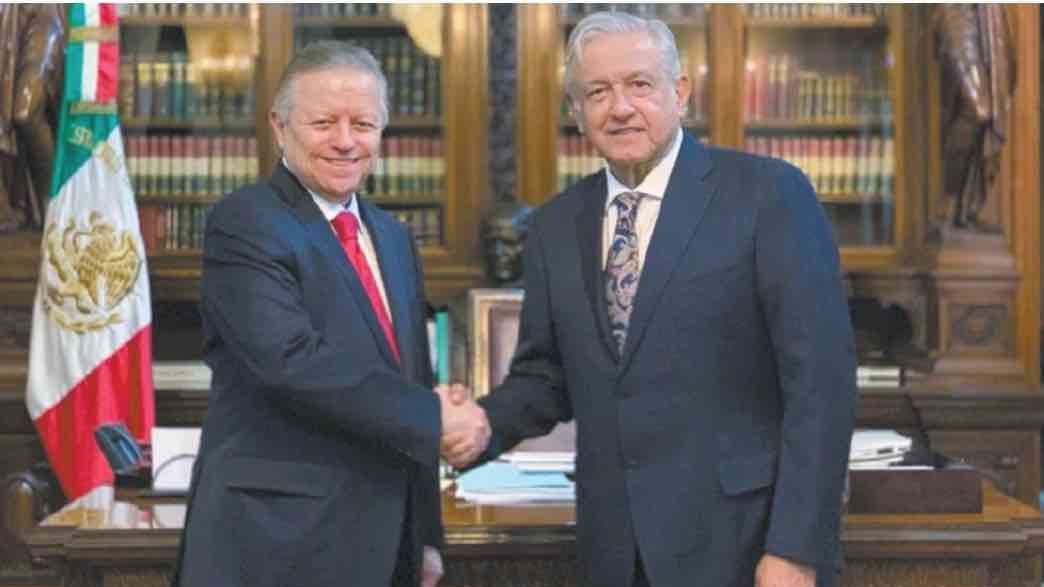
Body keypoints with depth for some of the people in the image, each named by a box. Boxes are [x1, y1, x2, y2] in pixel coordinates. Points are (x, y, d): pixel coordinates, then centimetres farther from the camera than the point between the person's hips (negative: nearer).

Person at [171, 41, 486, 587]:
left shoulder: (392, 236, 14)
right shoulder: (244, 223, -10)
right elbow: (292, 362, -23)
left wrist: (426, 535, 14)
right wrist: (434, 417, -18)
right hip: (278, 541, -7)